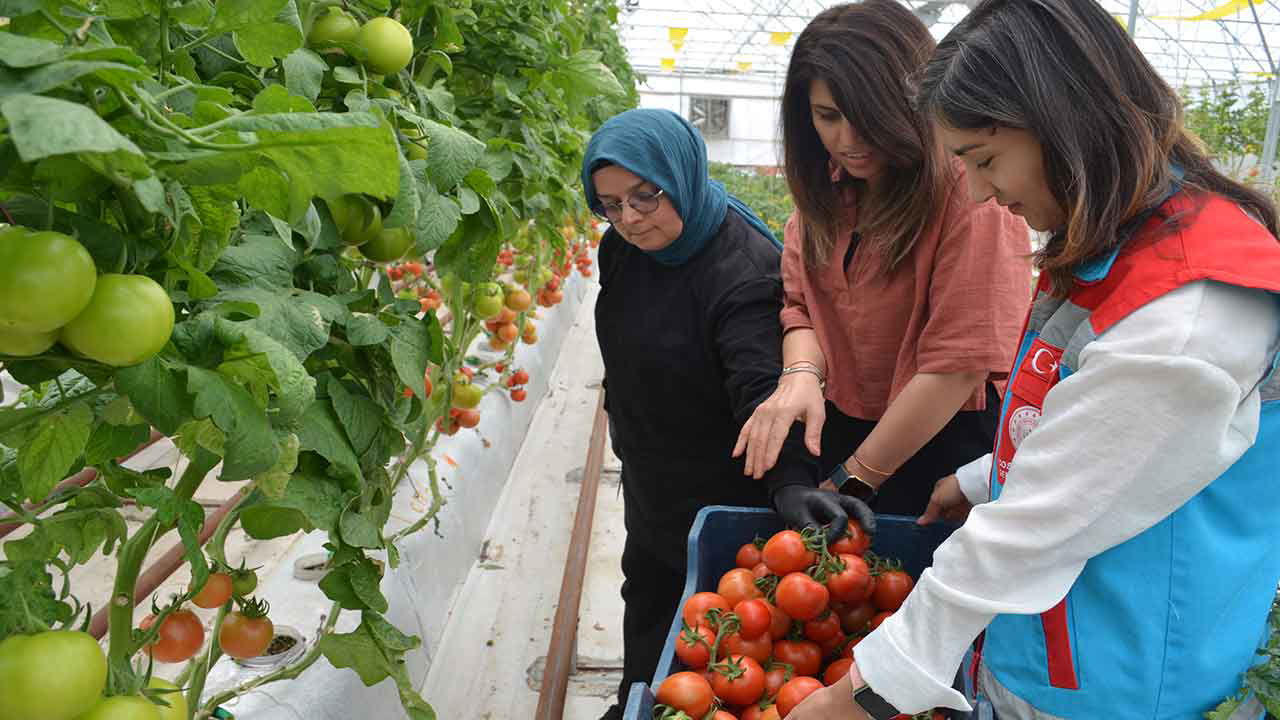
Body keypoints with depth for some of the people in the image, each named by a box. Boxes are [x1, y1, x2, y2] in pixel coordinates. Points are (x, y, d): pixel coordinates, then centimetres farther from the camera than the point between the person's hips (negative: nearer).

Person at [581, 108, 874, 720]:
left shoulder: (743, 267, -29)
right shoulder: (623, 249, -4)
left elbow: (761, 386, -39)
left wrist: (790, 479, -53)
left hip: (723, 497, -8)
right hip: (651, 485, 8)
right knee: (646, 603, 27)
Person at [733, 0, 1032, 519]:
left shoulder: (970, 190, -19)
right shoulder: (825, 189, 3)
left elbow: (959, 362, -21)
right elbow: (802, 305, 4)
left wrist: (852, 481, -16)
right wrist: (800, 375, -20)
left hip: (942, 443, -6)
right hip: (838, 431, 6)